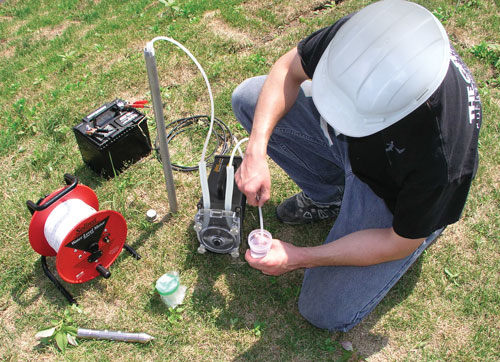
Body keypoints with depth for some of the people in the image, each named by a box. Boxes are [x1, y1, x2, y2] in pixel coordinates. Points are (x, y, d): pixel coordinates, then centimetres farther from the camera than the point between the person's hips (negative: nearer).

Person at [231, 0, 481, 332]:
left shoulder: (443, 156, -41)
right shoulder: (362, 32, -31)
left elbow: (400, 244, -24)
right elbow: (288, 69, -13)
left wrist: (298, 258, -23)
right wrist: (256, 151, -27)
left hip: (397, 198, -4)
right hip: (348, 144, 5)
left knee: (327, 314, -7)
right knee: (248, 97, -7)